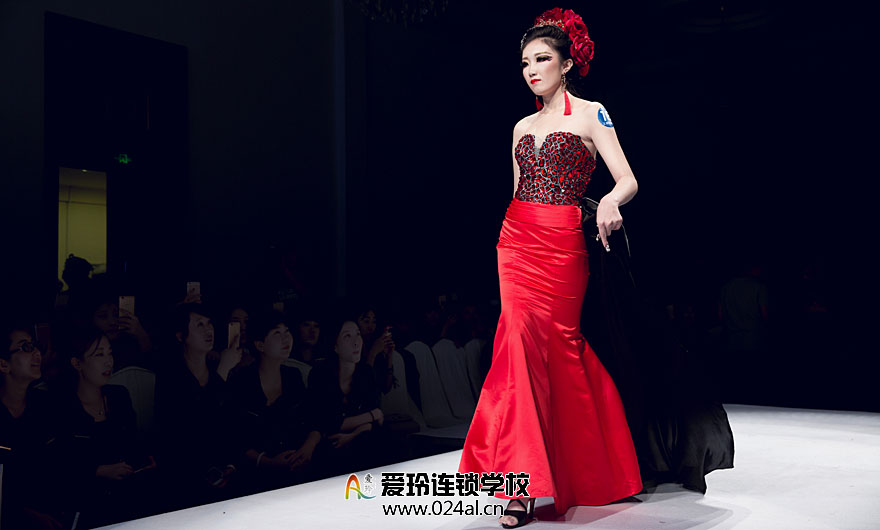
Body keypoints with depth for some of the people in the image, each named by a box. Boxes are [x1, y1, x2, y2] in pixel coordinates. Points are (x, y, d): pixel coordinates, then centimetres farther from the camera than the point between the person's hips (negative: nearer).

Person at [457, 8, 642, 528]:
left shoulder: (590, 114, 2)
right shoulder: (523, 127, 18)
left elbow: (629, 181, -8)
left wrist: (610, 202, -29)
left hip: (564, 247, -4)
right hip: (516, 243, 4)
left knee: (559, 345, -4)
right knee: (523, 338, -9)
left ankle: (583, 472, 14)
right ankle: (524, 482, -7)